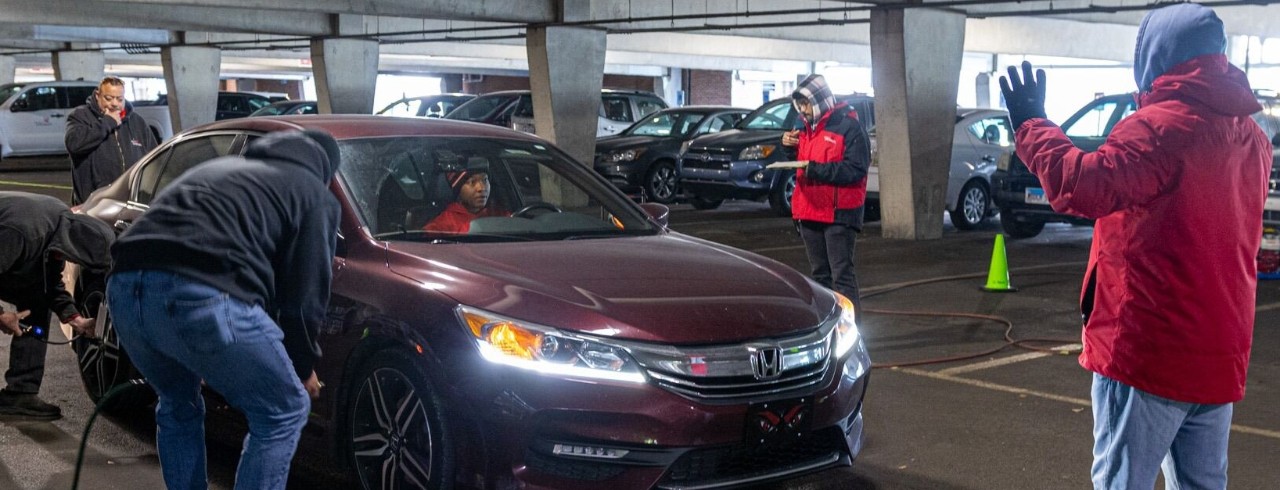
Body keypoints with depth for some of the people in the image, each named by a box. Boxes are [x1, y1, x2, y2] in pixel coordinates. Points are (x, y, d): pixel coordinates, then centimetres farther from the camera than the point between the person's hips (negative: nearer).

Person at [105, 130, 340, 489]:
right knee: (284, 412, 13)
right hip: (202, 295, -7)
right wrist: (304, 365, 30)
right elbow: (306, 292, 12)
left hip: (125, 284, 7)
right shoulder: (314, 193, 19)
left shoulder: (221, 168, 39)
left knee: (178, 406, 32)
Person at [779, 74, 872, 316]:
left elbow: (856, 169, -18)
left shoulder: (849, 126, -10)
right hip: (809, 212, 8)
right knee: (820, 274, 14)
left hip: (839, 214, -8)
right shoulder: (806, 126, 13)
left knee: (842, 275, -9)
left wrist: (816, 169, -24)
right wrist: (789, 148, 0)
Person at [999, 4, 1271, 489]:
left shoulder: (1160, 126, -15)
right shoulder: (1249, 135, 12)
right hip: (1219, 350, 8)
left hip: (1148, 347, -8)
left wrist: (1032, 125, -13)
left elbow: (1083, 187, -27)